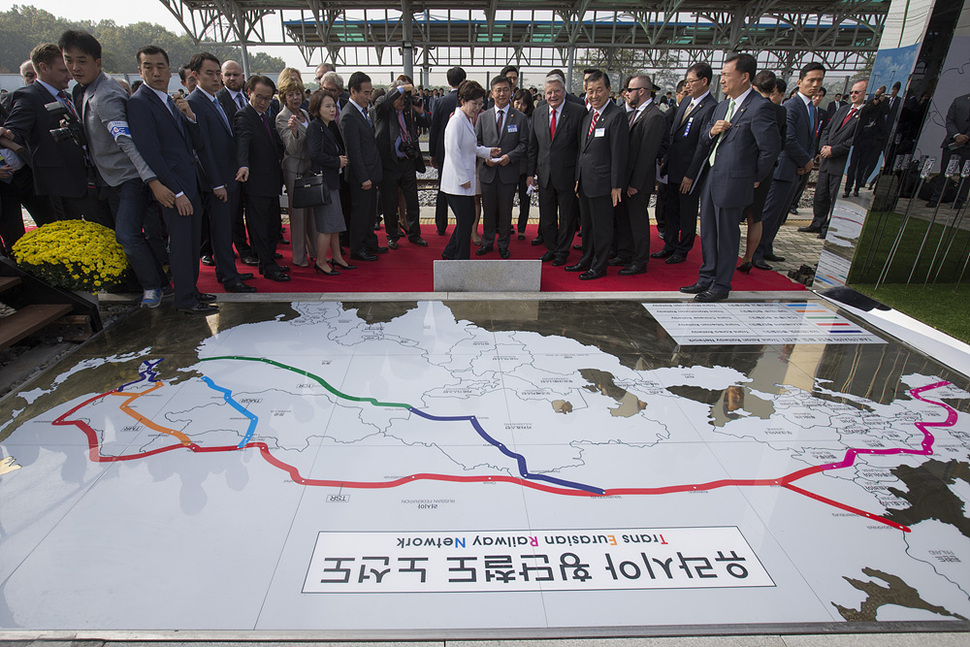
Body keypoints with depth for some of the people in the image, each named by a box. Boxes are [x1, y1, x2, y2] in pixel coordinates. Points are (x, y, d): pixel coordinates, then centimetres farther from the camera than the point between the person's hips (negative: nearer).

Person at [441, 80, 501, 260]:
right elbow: (453, 151, -20)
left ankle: (450, 253, 26)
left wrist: (488, 152, 8)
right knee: (465, 221, -3)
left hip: (465, 179, 10)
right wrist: (463, 178, -19)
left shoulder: (467, 120, 16)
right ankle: (461, 259, 9)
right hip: (457, 182, -10)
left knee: (468, 218, 14)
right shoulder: (456, 121, -15)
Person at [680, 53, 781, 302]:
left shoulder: (759, 107, -13)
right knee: (708, 232, 14)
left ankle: (721, 286, 14)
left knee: (727, 235, 2)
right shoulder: (723, 105, 13)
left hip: (733, 182, -8)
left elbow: (771, 147, -13)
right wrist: (712, 131, -7)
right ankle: (707, 279, 27)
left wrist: (756, 178, -4)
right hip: (710, 177, 8)